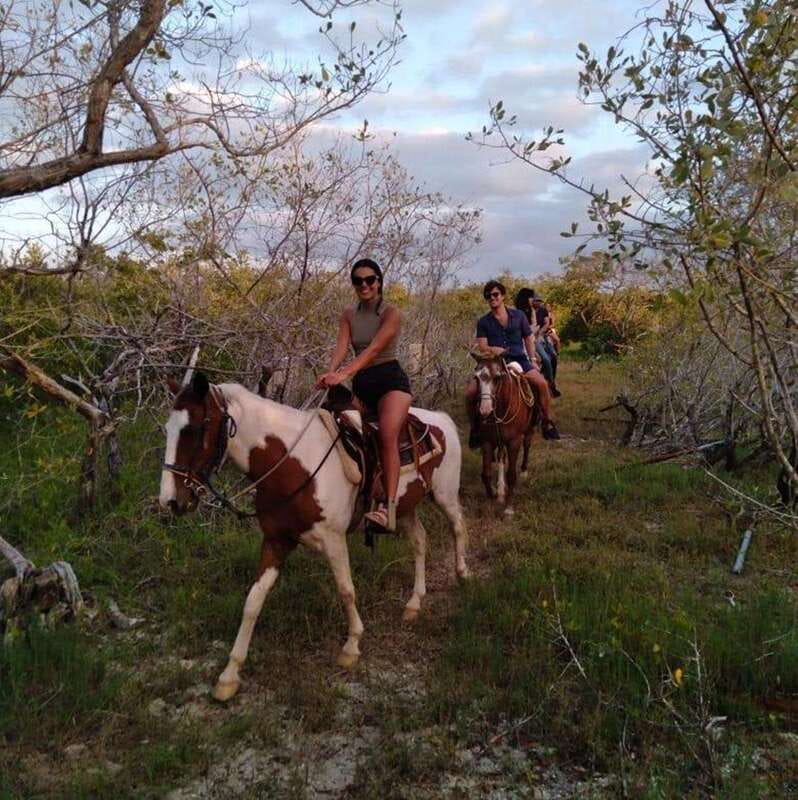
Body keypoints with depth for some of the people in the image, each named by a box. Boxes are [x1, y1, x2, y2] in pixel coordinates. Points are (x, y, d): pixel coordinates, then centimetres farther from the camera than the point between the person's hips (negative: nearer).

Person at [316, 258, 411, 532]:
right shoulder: (349, 315, 11)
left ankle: (389, 508, -35)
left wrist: (345, 374, -35)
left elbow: (373, 349, -21)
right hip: (361, 385, 7)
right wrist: (331, 372, -28)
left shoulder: (391, 314, -7)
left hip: (391, 379, -7)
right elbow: (342, 347, -6)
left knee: (387, 435, -29)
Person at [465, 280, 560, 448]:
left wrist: (532, 361, 6)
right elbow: (482, 347, -1)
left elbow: (529, 339, 15)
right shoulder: (483, 322, 7)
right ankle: (475, 428, 4)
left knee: (541, 383, -26)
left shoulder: (518, 316, 10)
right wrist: (493, 349, -22)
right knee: (470, 392, -20)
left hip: (518, 360, 0)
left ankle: (548, 423, -6)